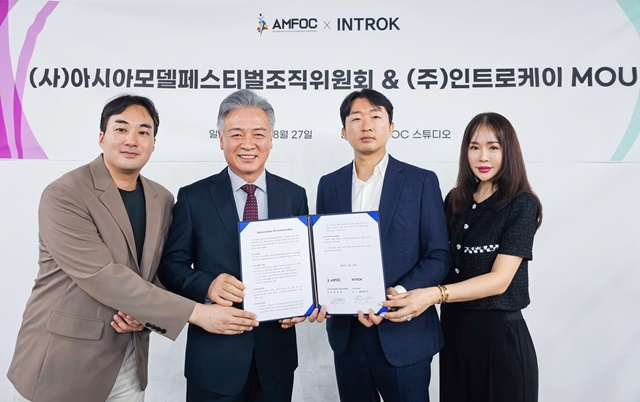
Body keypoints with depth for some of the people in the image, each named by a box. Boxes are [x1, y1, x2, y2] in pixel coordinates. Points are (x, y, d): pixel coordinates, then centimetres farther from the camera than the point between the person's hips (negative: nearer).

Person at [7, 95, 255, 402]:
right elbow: (102, 277, -24)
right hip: (62, 363, -5)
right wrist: (195, 312, -26)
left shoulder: (162, 199, 2)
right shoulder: (63, 195, -16)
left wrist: (146, 314, -11)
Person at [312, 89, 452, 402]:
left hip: (404, 334, -3)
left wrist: (398, 294, -20)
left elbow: (439, 256, -6)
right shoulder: (329, 185, 7)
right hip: (346, 334, 3)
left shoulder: (421, 181, -4)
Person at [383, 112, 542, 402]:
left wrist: (434, 294, -30)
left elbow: (499, 280, -19)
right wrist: (408, 295, -9)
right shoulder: (455, 200, 5)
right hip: (453, 328, 5)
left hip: (499, 332, -5)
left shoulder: (522, 205, -11)